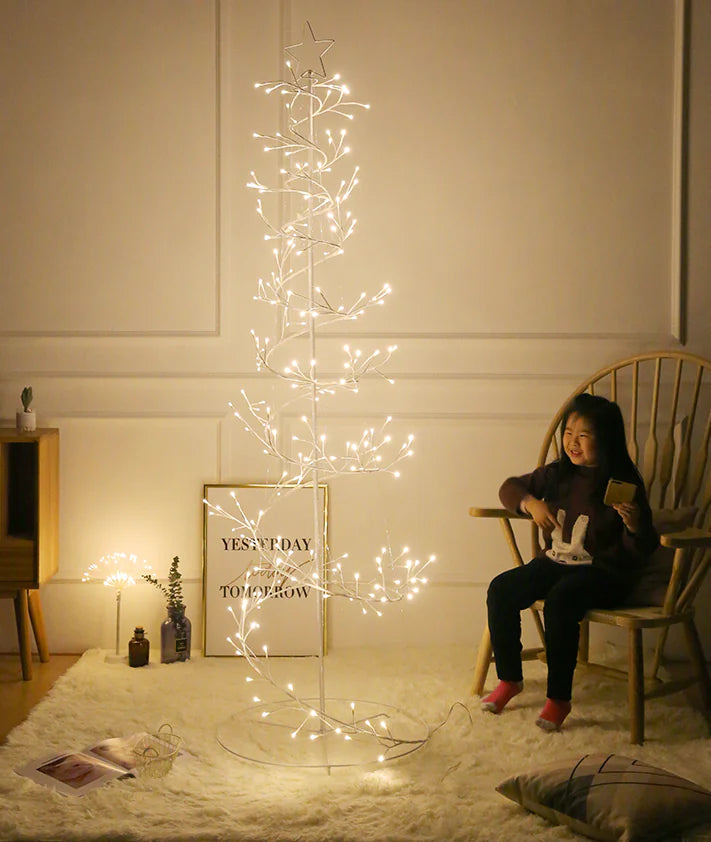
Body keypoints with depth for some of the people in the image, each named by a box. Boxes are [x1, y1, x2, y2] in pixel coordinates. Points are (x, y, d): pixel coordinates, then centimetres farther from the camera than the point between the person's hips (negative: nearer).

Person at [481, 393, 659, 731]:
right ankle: (509, 679, 6)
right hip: (556, 561, 6)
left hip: (603, 571, -6)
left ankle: (559, 698, -18)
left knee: (559, 600, -34)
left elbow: (644, 549, -10)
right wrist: (530, 503, -4)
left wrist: (634, 525, -32)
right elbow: (510, 487, 17)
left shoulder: (623, 485, -10)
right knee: (501, 590, -12)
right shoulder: (557, 474, 5)